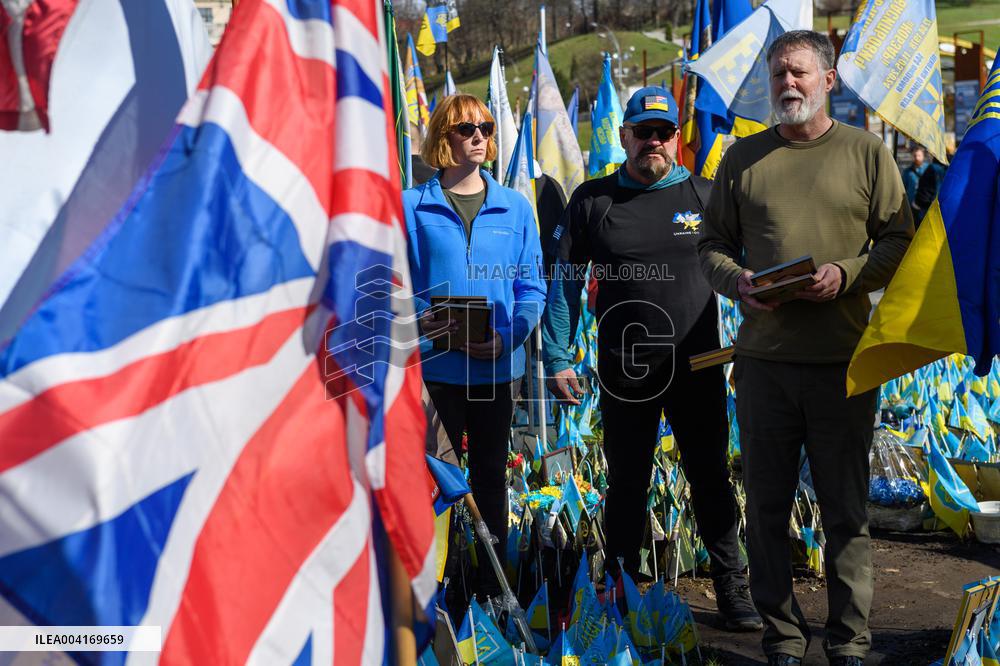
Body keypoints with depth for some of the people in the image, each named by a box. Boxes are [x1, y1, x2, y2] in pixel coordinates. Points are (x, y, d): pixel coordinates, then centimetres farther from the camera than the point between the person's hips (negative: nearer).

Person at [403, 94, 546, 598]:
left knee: (491, 478, 11)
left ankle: (492, 587, 21)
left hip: (497, 366, 2)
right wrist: (419, 319, -19)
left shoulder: (514, 208, 6)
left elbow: (532, 287, 4)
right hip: (432, 364, -2)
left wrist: (508, 335, -12)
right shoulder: (411, 207, 0)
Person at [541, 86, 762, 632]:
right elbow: (565, 282, 5)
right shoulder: (592, 201, 3)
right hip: (624, 372, 0)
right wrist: (556, 358, -2)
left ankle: (731, 589, 18)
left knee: (711, 479, 7)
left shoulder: (705, 196, 3)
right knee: (626, 483, 10)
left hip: (698, 367, 0)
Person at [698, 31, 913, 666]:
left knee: (846, 510, 3)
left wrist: (846, 274, -14)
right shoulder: (743, 157, 11)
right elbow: (713, 246, 13)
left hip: (843, 360, -2)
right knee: (767, 506, 6)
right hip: (763, 358, 2)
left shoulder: (867, 153, 5)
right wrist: (738, 281, -8)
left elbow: (899, 242, 3)